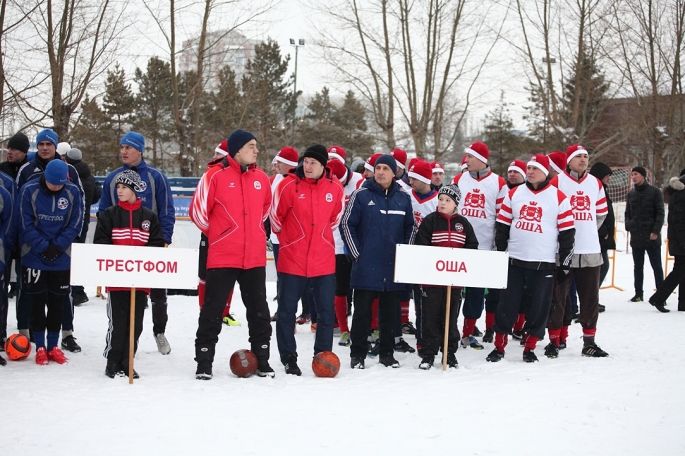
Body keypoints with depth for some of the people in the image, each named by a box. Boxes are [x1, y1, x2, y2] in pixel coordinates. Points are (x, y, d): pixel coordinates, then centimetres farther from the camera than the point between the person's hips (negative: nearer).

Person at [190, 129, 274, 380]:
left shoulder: (261, 178, 6)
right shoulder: (215, 175, -10)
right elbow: (198, 210, -4)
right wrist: (215, 233, 7)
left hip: (255, 257, 5)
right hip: (222, 257, -5)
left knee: (259, 310, 11)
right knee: (213, 310, 1)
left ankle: (262, 360, 22)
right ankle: (204, 362, 10)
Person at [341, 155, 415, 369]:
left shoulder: (403, 198, 8)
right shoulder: (361, 195, -3)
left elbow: (410, 228, 18)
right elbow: (346, 224, -2)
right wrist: (356, 253, -4)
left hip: (393, 267, 3)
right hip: (366, 266, -3)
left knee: (390, 312, 9)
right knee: (362, 312, 1)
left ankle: (387, 353, 19)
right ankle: (358, 354, 9)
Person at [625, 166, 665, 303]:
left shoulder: (654, 192, -3)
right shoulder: (631, 194, 11)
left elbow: (660, 213, -6)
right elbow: (627, 213, 19)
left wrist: (656, 231, -14)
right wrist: (628, 226, 1)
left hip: (652, 236, -5)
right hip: (635, 236, 5)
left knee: (656, 266, 0)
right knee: (638, 266, 10)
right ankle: (638, 293, 17)